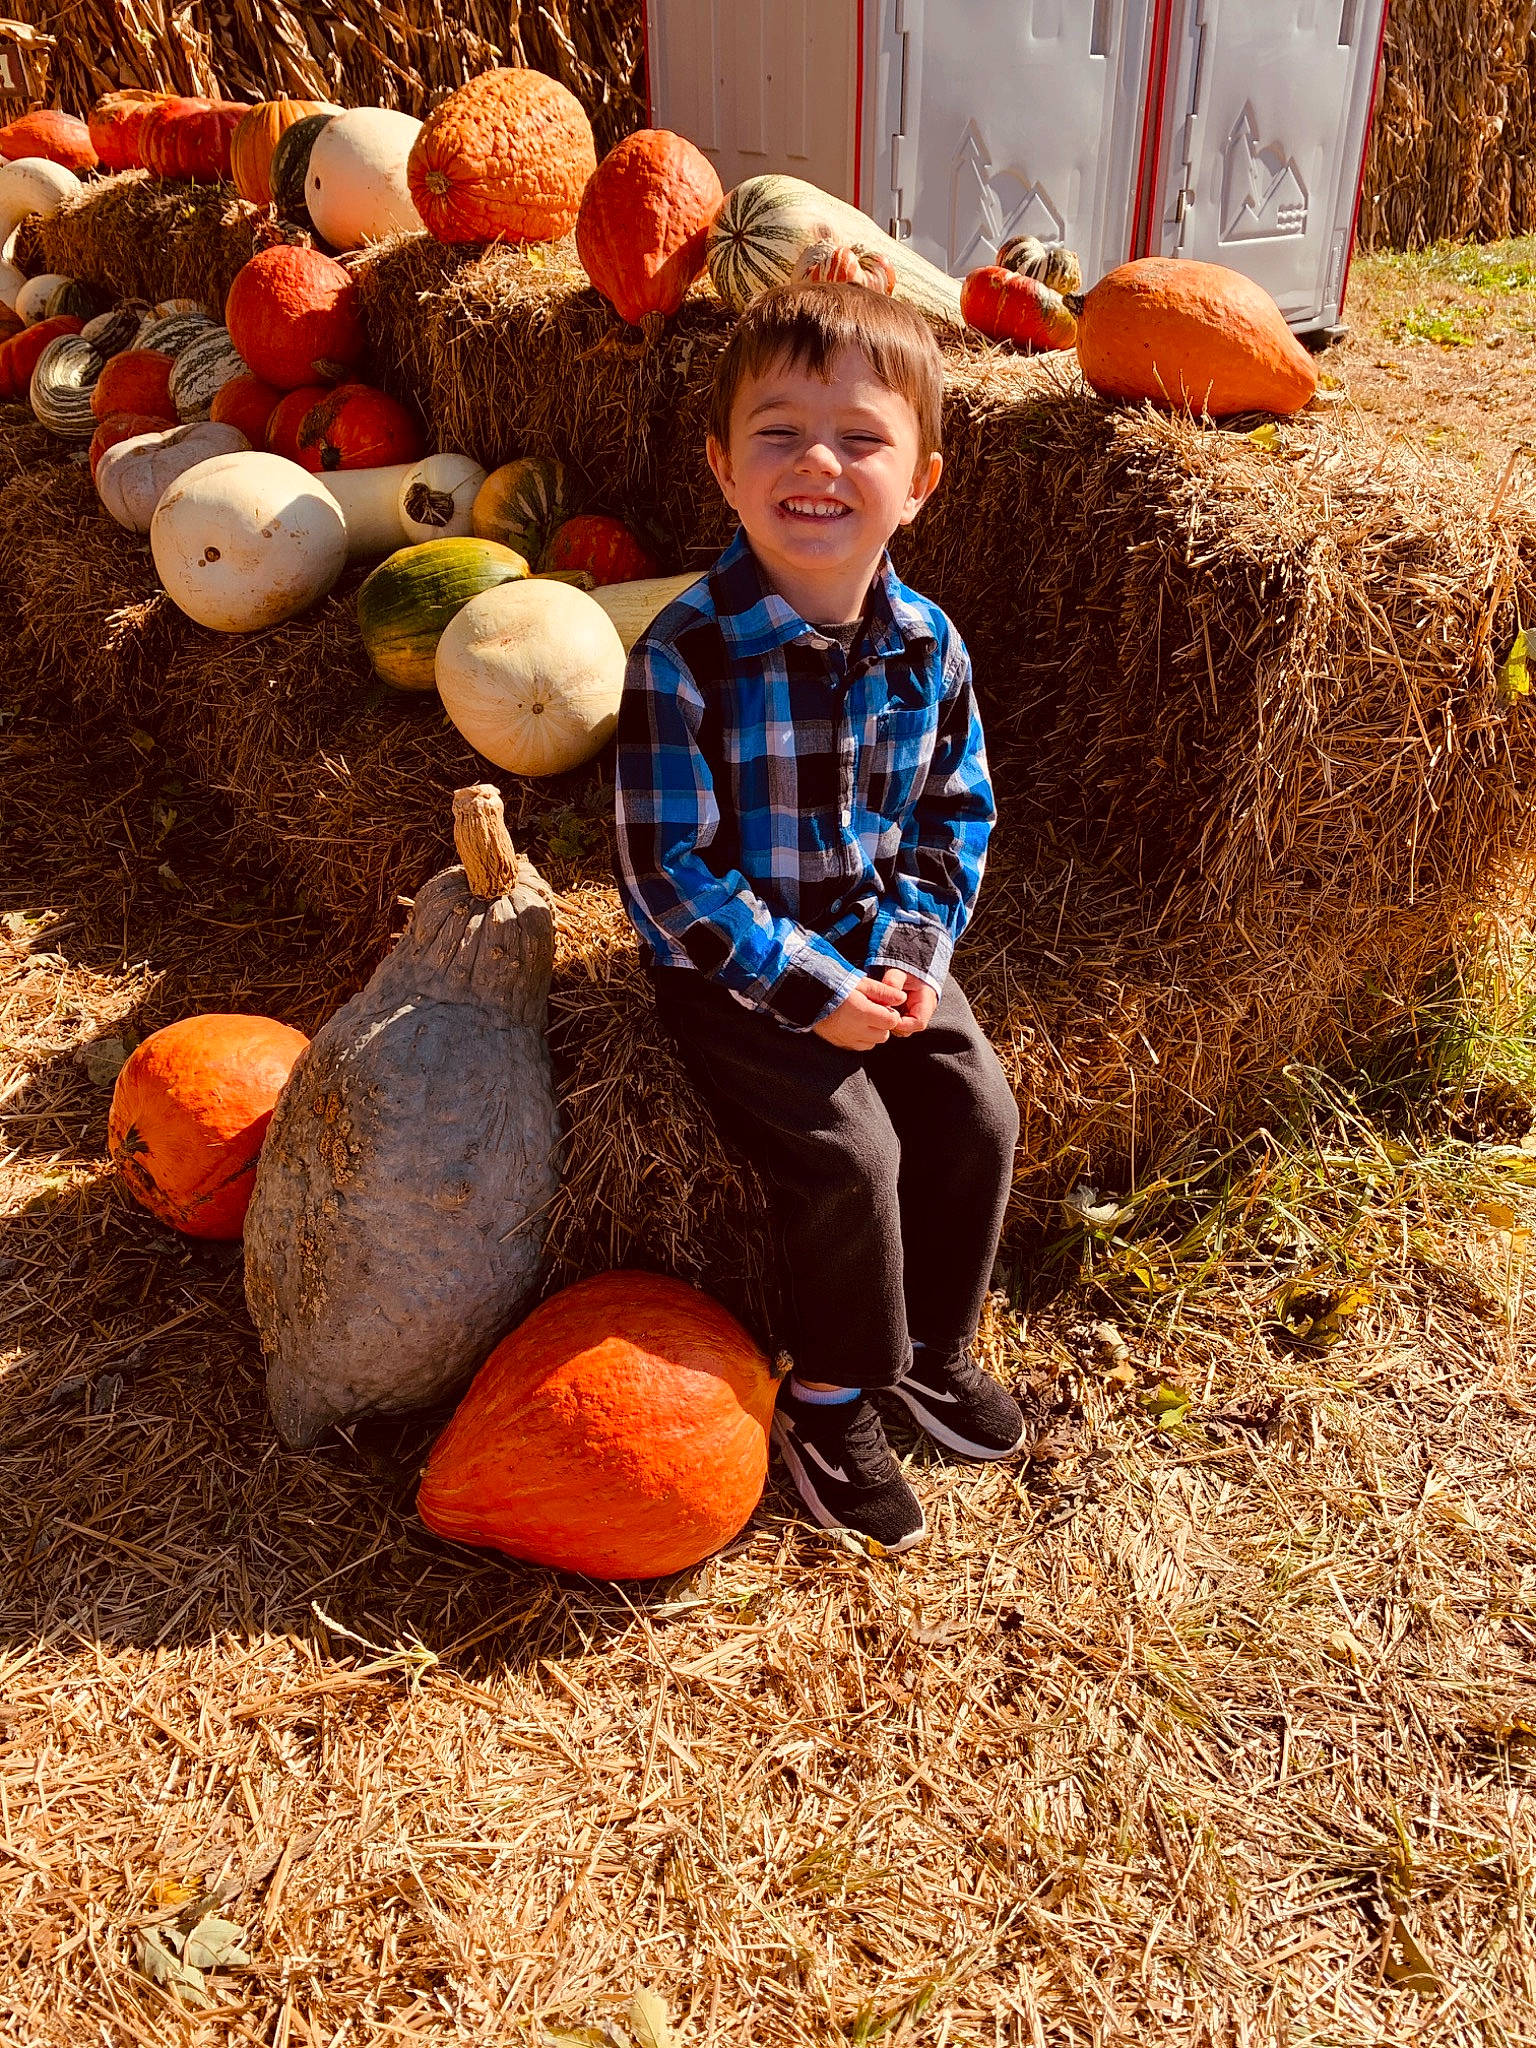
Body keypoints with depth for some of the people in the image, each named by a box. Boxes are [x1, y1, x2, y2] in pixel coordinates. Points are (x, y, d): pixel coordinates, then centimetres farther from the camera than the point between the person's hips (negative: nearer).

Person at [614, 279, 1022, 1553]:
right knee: (849, 1153, -17)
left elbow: (957, 814, 7)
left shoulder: (927, 648, -3)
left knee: (978, 1114, -3)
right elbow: (671, 870, -20)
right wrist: (810, 990, -22)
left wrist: (912, 945, -9)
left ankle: (935, 1340, 23)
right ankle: (833, 1398, 8)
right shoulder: (686, 657, -21)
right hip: (736, 970, -5)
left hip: (878, 946, 6)